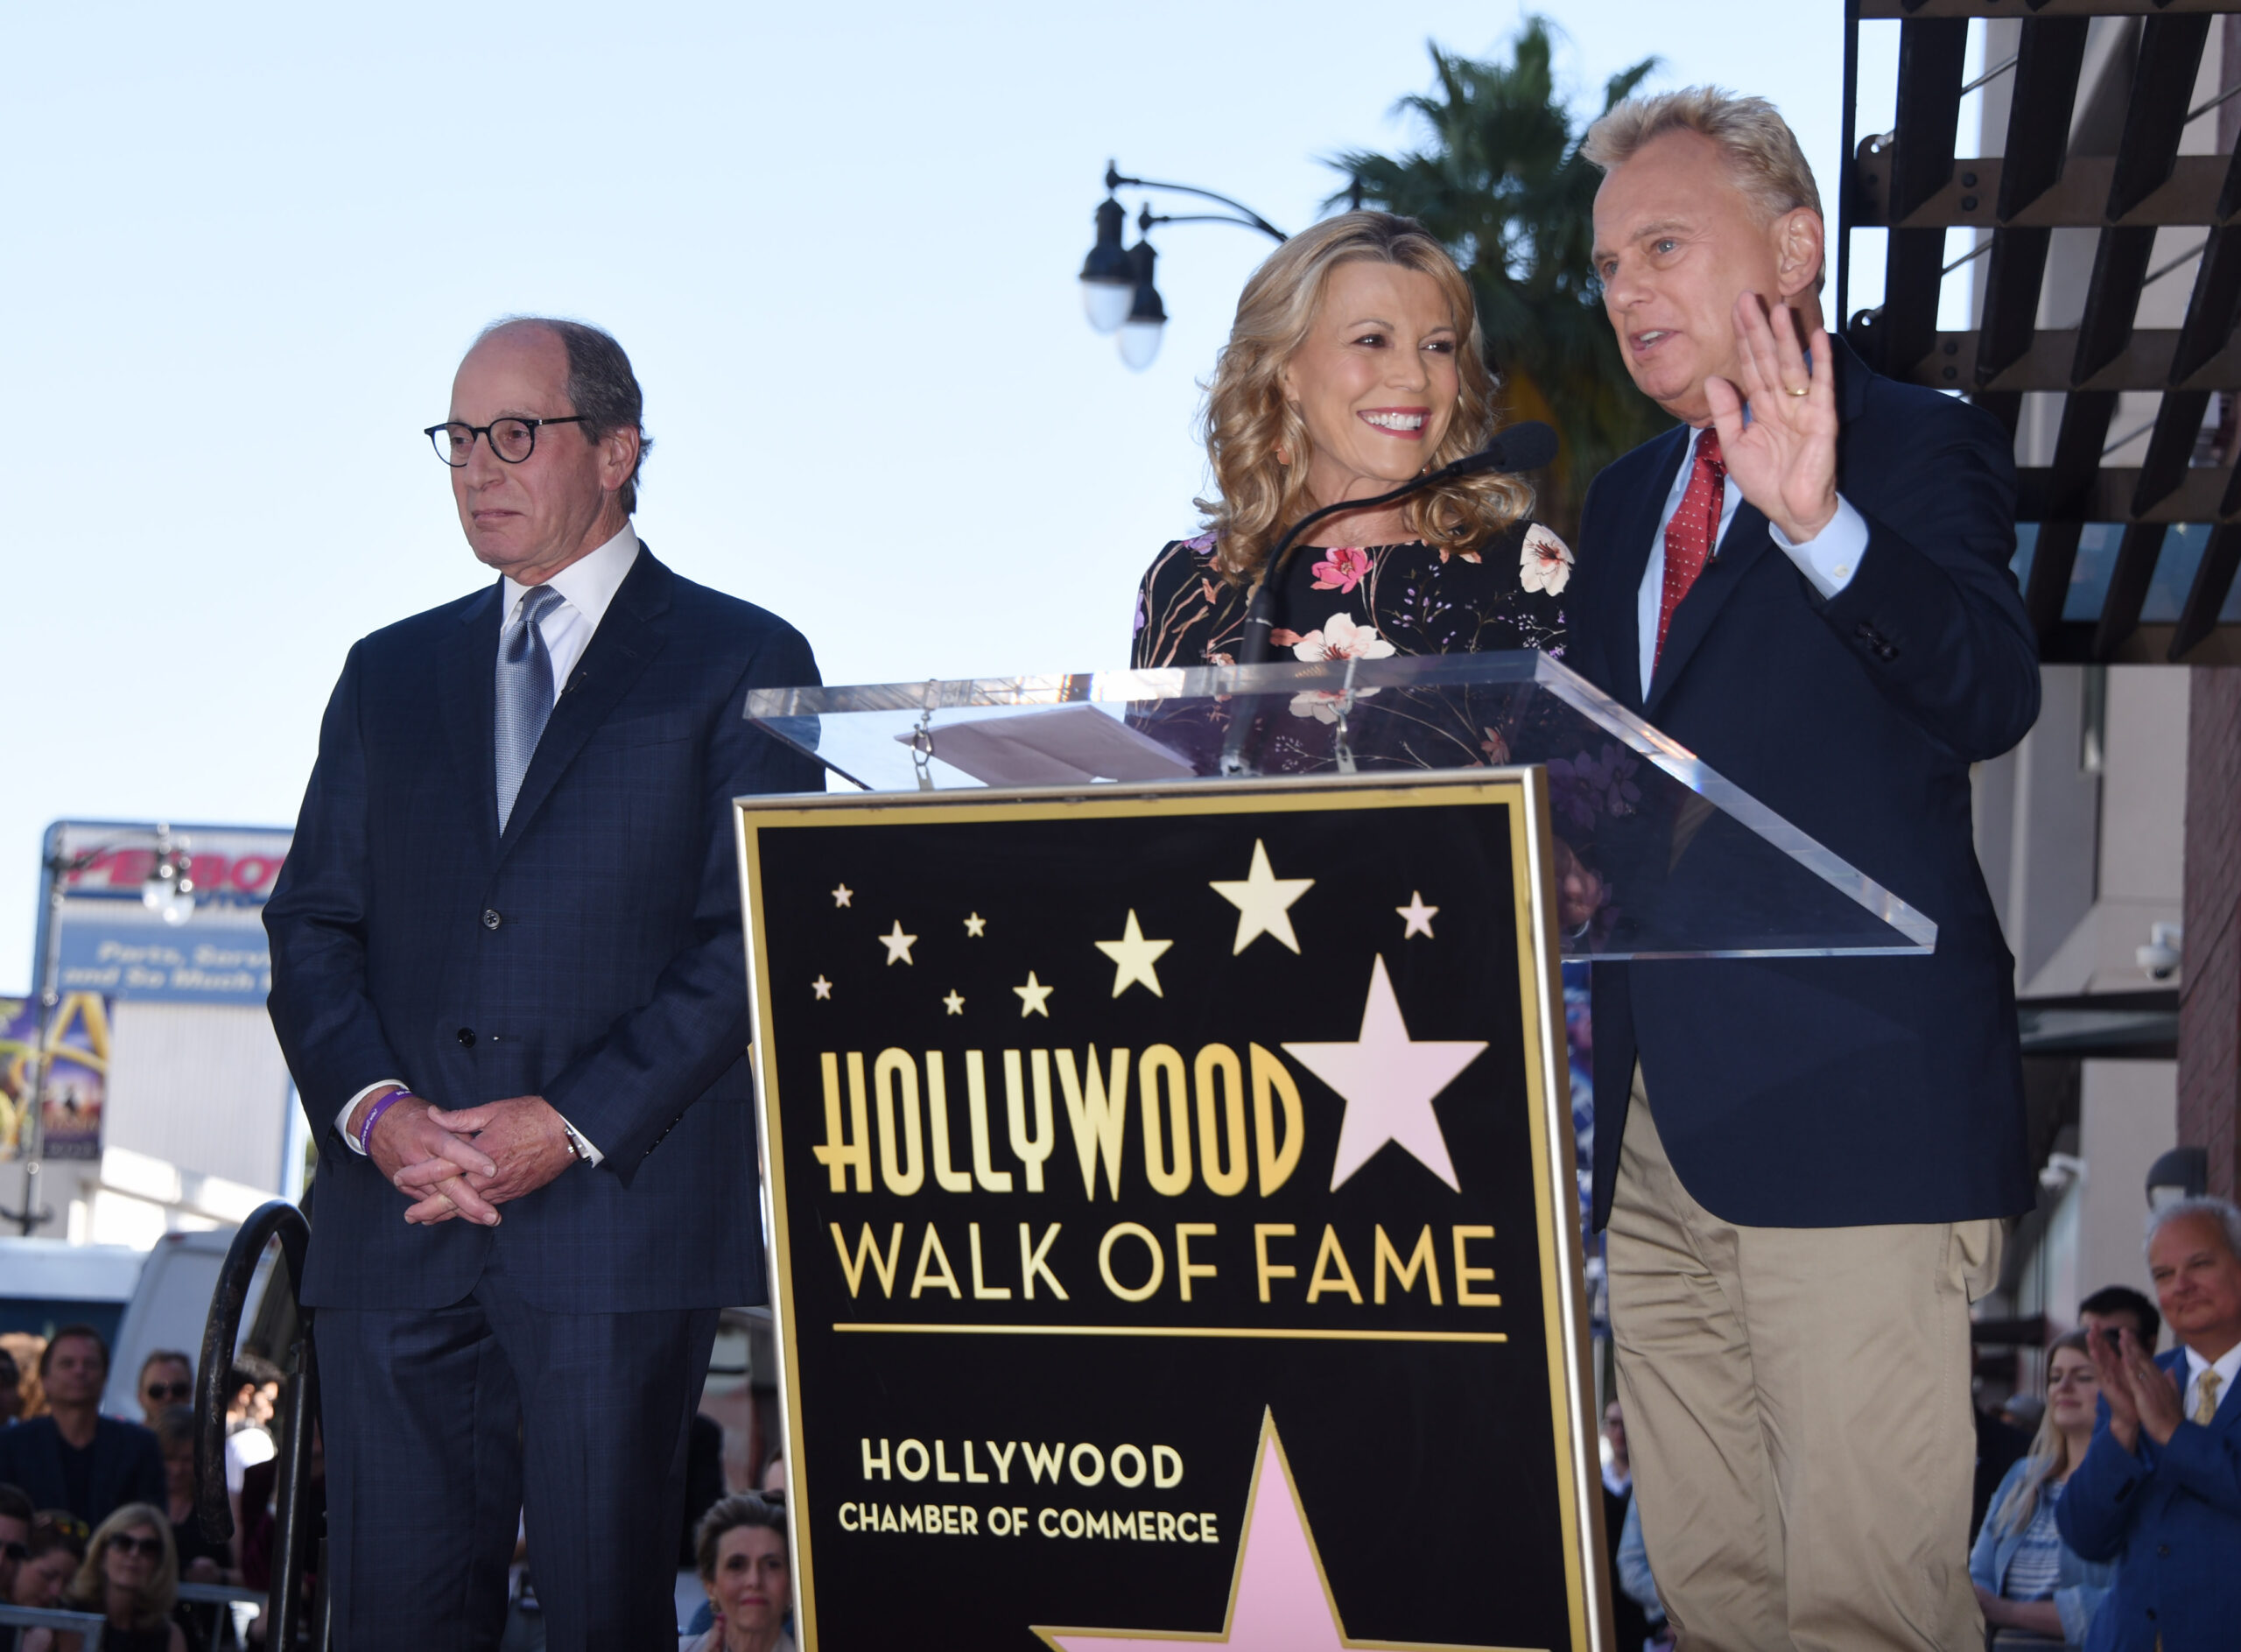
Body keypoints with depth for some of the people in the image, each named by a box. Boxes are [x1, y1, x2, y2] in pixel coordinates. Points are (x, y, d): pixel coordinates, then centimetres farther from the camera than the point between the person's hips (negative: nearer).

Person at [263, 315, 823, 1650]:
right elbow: (313, 926, 14)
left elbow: (758, 936, -3)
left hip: (622, 1210, -4)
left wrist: (577, 1124, -12)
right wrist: (375, 1109, -6)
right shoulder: (390, 674, 20)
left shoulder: (741, 661, 5)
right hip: (399, 1230, 4)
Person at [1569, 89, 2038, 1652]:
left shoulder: (1918, 450, -2)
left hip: (1848, 1108, -7)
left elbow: (1991, 695, -21)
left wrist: (1818, 522, -37)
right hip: (1657, 1109, 7)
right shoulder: (1626, 498, 20)